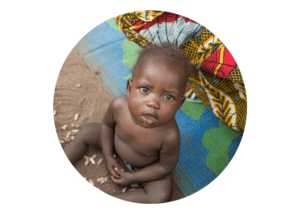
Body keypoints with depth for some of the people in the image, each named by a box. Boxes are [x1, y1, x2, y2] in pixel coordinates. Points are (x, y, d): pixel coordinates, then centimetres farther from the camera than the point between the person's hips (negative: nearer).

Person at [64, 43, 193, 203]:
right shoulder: (118, 106, -33)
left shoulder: (169, 136, -41)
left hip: (144, 167, -2)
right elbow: (107, 124, -8)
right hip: (115, 146, 3)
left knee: (161, 195, -21)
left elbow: (166, 166, -21)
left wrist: (134, 177, -16)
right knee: (87, 131, 5)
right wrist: (108, 156, -7)